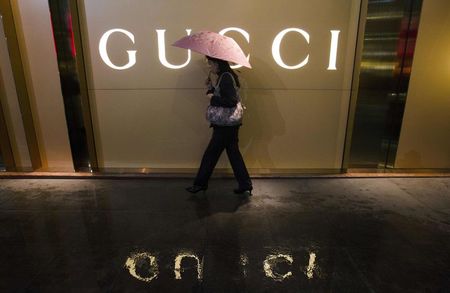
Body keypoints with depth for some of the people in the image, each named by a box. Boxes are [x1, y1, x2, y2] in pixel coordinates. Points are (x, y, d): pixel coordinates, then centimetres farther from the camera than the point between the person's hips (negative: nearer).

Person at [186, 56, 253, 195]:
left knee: (211, 153, 3)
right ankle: (245, 185, 19)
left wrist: (213, 98, -16)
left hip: (225, 125, -10)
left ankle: (200, 183, 20)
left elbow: (231, 101, -25)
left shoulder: (226, 78, -17)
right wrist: (211, 88, 5)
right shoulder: (224, 76, 12)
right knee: (233, 153, 13)